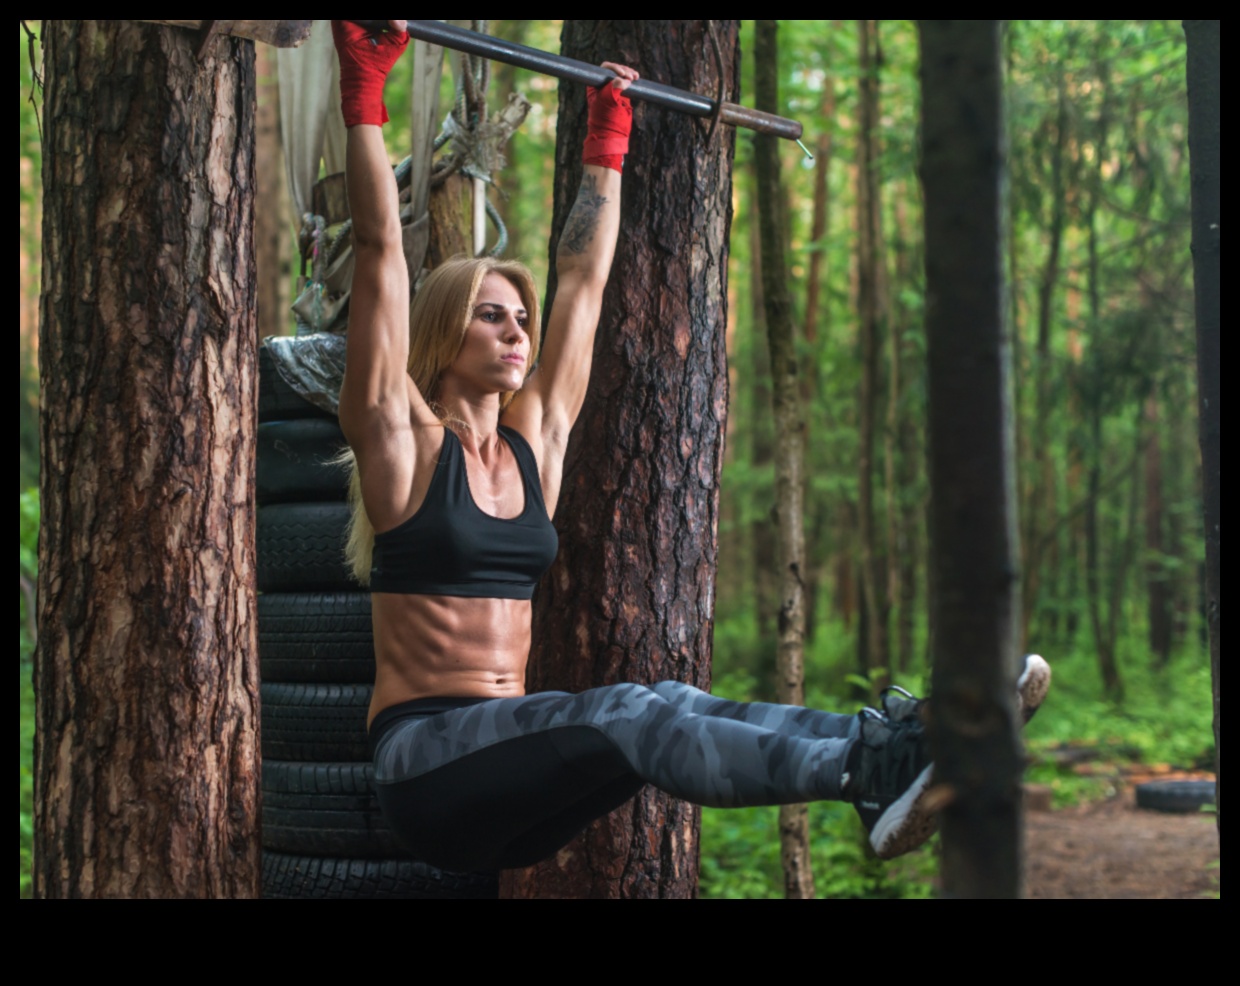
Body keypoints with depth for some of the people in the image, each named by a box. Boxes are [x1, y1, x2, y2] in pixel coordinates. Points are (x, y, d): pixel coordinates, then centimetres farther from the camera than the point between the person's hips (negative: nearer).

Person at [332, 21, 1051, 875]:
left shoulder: (535, 439, 14)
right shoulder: (402, 440, -1)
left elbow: (584, 278, 21)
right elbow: (380, 247, -8)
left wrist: (608, 140, 27)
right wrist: (365, 90, -9)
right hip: (426, 763, -6)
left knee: (672, 712, -25)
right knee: (633, 713, -31)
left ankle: (897, 746, -47)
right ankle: (869, 773, -51)